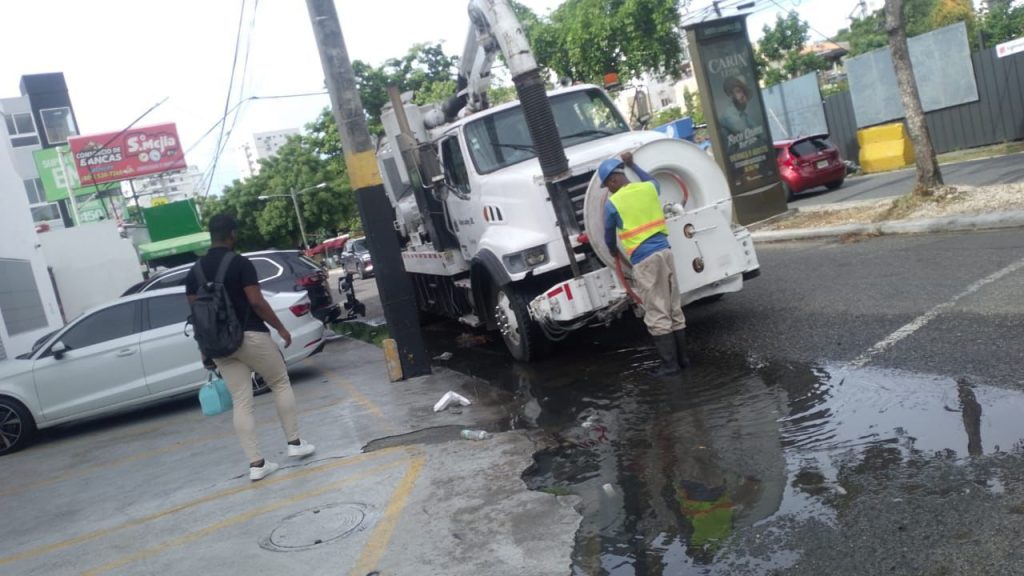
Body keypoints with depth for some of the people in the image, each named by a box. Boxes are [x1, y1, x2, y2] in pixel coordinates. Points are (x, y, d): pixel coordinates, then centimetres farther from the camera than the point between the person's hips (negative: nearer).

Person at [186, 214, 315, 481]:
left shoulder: (194, 271, 8)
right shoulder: (240, 263, -9)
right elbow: (256, 301, -15)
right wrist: (281, 328, -5)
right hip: (251, 336, -5)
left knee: (241, 403, 6)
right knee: (281, 384, 15)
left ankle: (256, 464, 5)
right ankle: (294, 443, 17)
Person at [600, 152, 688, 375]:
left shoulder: (612, 203, -6)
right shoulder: (648, 188, 7)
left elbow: (609, 235, 11)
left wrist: (614, 251, 32)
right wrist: (632, 165, 41)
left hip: (643, 260, -6)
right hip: (664, 251, 6)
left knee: (657, 314, -1)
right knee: (674, 308, 12)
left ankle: (670, 363, 1)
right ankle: (682, 357, 19)